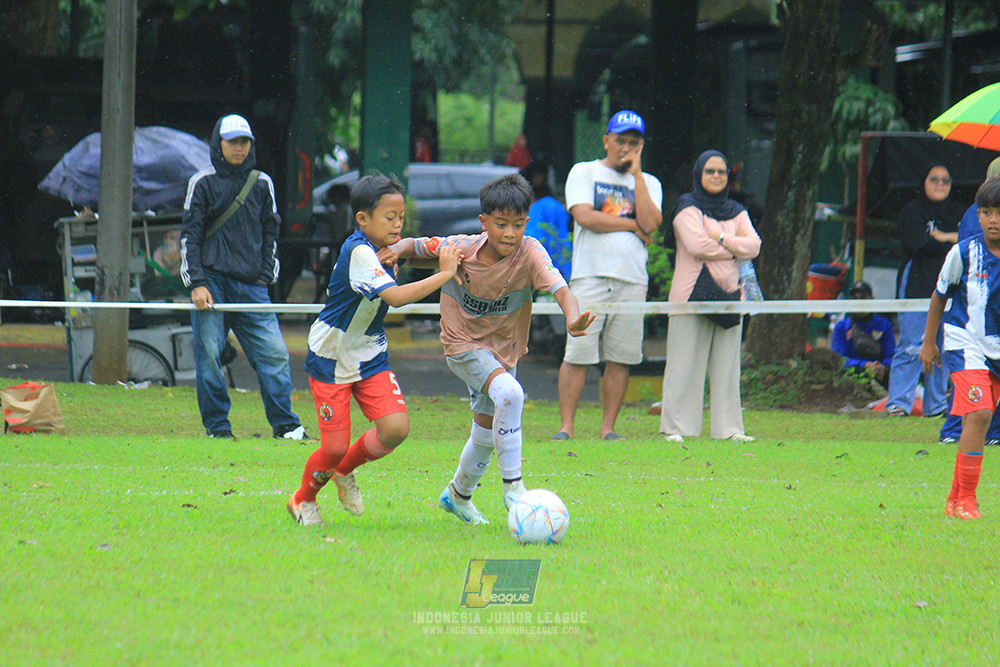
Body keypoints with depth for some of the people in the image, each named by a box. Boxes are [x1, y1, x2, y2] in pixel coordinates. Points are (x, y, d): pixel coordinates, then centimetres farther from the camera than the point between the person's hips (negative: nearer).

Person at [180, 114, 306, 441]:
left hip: (251, 285, 2)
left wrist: (265, 276, 8)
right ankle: (216, 424, 7)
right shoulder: (203, 183, 4)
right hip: (212, 281, -2)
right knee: (208, 354, -4)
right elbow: (190, 236, 2)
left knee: (274, 352, -6)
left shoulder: (262, 184, 13)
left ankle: (284, 423, 1)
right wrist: (196, 284, -7)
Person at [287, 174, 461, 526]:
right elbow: (395, 297, -37)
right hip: (331, 360, -7)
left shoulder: (377, 251, 2)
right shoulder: (358, 253, -25)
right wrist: (444, 274, -30)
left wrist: (386, 265, -1)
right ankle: (303, 499, 25)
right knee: (335, 446, -6)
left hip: (370, 358, 7)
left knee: (396, 427, -13)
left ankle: (345, 471, 17)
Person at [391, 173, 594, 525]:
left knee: (486, 435, 19)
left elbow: (558, 286, -37)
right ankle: (512, 487, -24)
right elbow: (415, 246, -6)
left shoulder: (529, 253, -21)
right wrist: (392, 253, -28)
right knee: (509, 393, -31)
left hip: (504, 349, 4)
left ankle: (458, 495, 46)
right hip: (464, 345, -4)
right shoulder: (461, 249, -20)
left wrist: (572, 318, -57)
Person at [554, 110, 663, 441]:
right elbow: (585, 216, -7)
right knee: (578, 354, -8)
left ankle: (608, 428, 5)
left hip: (632, 280, 3)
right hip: (590, 276, -3)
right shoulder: (584, 172, 9)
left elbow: (650, 224, -2)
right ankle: (565, 426, -6)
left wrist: (636, 174, -1)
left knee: (621, 358, 0)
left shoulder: (648, 184, 17)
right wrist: (632, 225, -2)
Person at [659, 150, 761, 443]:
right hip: (693, 294, -5)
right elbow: (696, 244, -14)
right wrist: (734, 250, -3)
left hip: (730, 294, 5)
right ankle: (676, 427, -5)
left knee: (727, 363, 5)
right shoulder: (687, 207, 1)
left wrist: (720, 238, -9)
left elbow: (753, 245, 3)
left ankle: (728, 427, 6)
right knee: (686, 363, -6)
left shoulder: (736, 212, 17)